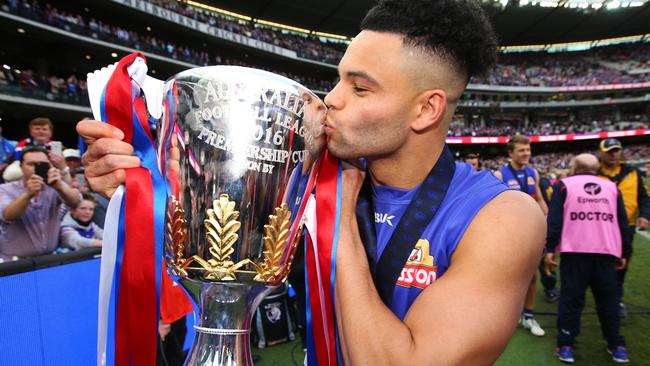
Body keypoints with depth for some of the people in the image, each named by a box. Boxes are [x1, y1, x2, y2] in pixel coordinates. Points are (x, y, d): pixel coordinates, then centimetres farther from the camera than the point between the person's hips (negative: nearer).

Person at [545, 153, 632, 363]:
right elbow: (623, 223, 16)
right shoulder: (611, 187, 16)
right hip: (606, 252, 3)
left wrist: (550, 248, -1)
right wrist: (624, 253, 21)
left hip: (575, 251, -3)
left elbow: (554, 220, -3)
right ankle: (616, 346, 22)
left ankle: (566, 346, 5)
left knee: (571, 298, 3)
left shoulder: (564, 185, 5)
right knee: (608, 299, 15)